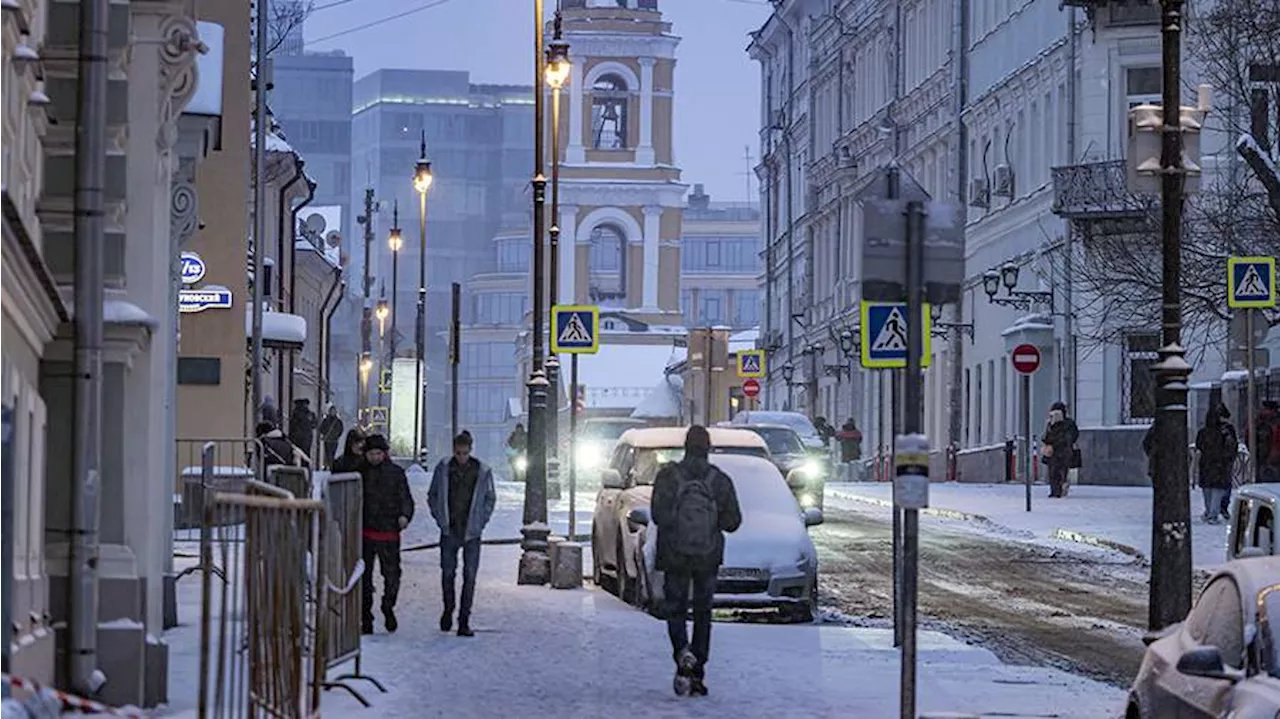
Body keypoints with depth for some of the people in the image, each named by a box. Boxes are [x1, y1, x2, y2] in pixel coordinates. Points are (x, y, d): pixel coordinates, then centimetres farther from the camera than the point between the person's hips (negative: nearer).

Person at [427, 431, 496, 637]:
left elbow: (490, 499, 9)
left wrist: (480, 522, 1)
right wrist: (440, 519, 2)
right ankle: (448, 609, 29)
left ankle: (464, 620, 3)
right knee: (447, 572, 6)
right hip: (449, 531, 1)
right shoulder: (443, 469, -1)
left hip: (471, 533, -1)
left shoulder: (482, 471, -3)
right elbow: (432, 496, 10)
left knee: (470, 576, -2)